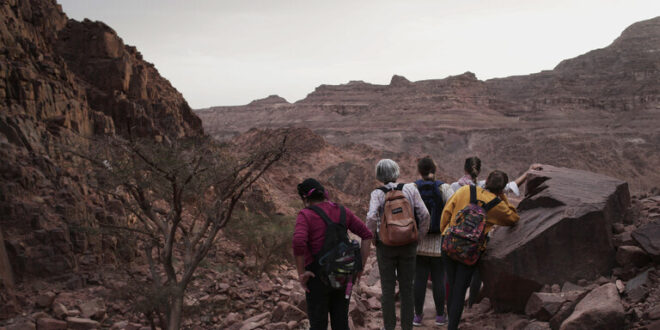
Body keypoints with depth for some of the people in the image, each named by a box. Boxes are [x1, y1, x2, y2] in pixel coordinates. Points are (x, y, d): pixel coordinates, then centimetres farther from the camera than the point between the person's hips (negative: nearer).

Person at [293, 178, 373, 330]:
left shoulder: (305, 215, -10)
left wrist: (301, 273, -15)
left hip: (318, 276, -4)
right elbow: (367, 235, 1)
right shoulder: (342, 212, 4)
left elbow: (299, 243, -27)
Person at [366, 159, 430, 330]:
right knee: (407, 288, 12)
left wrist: (372, 239, -5)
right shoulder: (410, 189, -3)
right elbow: (424, 214, -8)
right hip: (408, 245, 2)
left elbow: (371, 218, -21)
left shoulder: (378, 193, -8)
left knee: (387, 289, 10)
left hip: (386, 245, -1)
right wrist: (419, 236, 4)